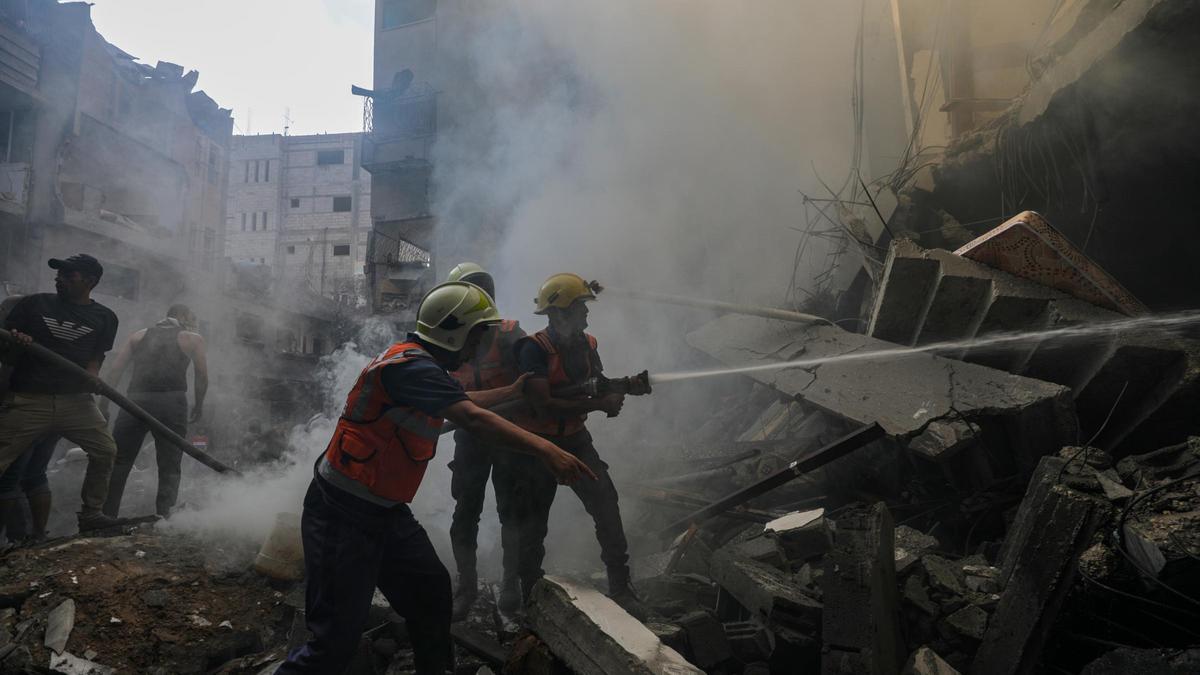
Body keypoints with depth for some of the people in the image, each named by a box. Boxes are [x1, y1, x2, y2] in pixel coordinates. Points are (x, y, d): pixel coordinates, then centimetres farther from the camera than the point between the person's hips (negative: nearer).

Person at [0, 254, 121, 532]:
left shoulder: (104, 318, 10)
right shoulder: (34, 304, 10)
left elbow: (97, 356, 9)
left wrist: (91, 377, -12)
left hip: (76, 400, 1)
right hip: (27, 400, -1)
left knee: (106, 450, -8)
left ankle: (90, 513, 8)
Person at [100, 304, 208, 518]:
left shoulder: (139, 335, 22)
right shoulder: (193, 339, 14)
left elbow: (115, 370, 11)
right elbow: (202, 377, 6)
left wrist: (104, 404, 9)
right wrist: (198, 405, 18)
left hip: (136, 401, 2)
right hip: (171, 402, -2)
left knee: (119, 462, 11)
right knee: (169, 467, 6)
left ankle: (106, 516, 7)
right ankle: (163, 516, -2)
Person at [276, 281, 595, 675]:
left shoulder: (420, 365, 10)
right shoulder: (410, 365, -21)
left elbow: (463, 402, 30)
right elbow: (473, 419, -33)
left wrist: (512, 391, 37)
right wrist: (545, 450, -37)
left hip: (386, 512, 10)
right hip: (344, 515, -10)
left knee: (433, 594, 12)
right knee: (337, 641, -7)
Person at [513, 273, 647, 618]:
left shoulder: (586, 344, 2)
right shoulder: (535, 349, -19)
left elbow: (599, 386, 13)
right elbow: (544, 406, -28)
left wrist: (620, 389, -11)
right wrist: (600, 403, -27)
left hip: (575, 440, 5)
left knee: (606, 502, -11)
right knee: (533, 523, 8)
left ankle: (620, 586, -1)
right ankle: (531, 592, 29)